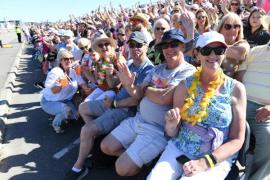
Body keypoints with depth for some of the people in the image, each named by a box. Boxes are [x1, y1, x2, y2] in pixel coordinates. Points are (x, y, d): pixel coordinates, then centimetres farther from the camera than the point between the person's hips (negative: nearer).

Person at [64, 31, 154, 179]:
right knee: (82, 107, 20)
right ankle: (95, 135, 25)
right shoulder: (130, 64, 8)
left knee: (86, 130, -18)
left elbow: (137, 99, -24)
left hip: (126, 110, -9)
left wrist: (114, 104, -15)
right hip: (114, 102, 10)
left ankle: (79, 167, 4)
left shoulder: (148, 70, -19)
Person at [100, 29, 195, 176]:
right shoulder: (157, 69, 9)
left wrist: (146, 88, -7)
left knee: (122, 168, -9)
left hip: (158, 130, -8)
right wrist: (129, 85, -17)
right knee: (106, 147, 12)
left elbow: (164, 97, -28)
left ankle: (144, 160, 18)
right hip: (138, 119, 8)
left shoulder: (188, 71, -15)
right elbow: (139, 95, 5)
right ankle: (135, 157, 27)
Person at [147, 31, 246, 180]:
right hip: (179, 150, 2)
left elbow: (237, 140, -3)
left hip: (217, 159, -1)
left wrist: (206, 162, -15)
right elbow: (172, 134, 3)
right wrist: (171, 125, -20)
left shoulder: (236, 89, -5)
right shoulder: (185, 85, -1)